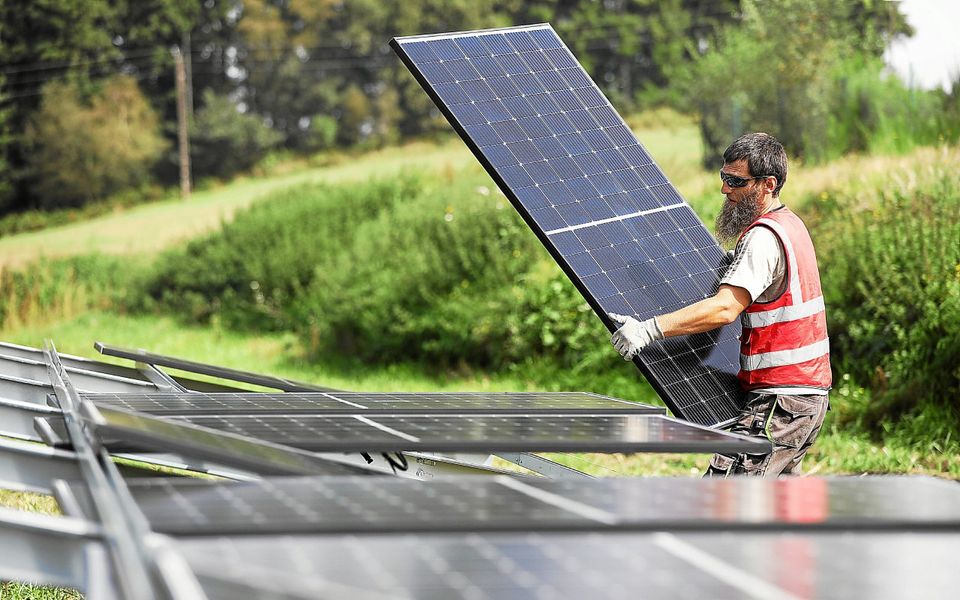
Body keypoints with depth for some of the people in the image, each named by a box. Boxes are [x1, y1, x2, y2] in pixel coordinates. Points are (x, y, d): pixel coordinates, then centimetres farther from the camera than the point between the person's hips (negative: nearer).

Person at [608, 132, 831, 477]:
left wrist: (650, 330, -38)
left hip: (781, 401, -11)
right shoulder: (790, 224, 15)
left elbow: (725, 309, -31)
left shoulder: (763, 238, -17)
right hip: (810, 395, 11)